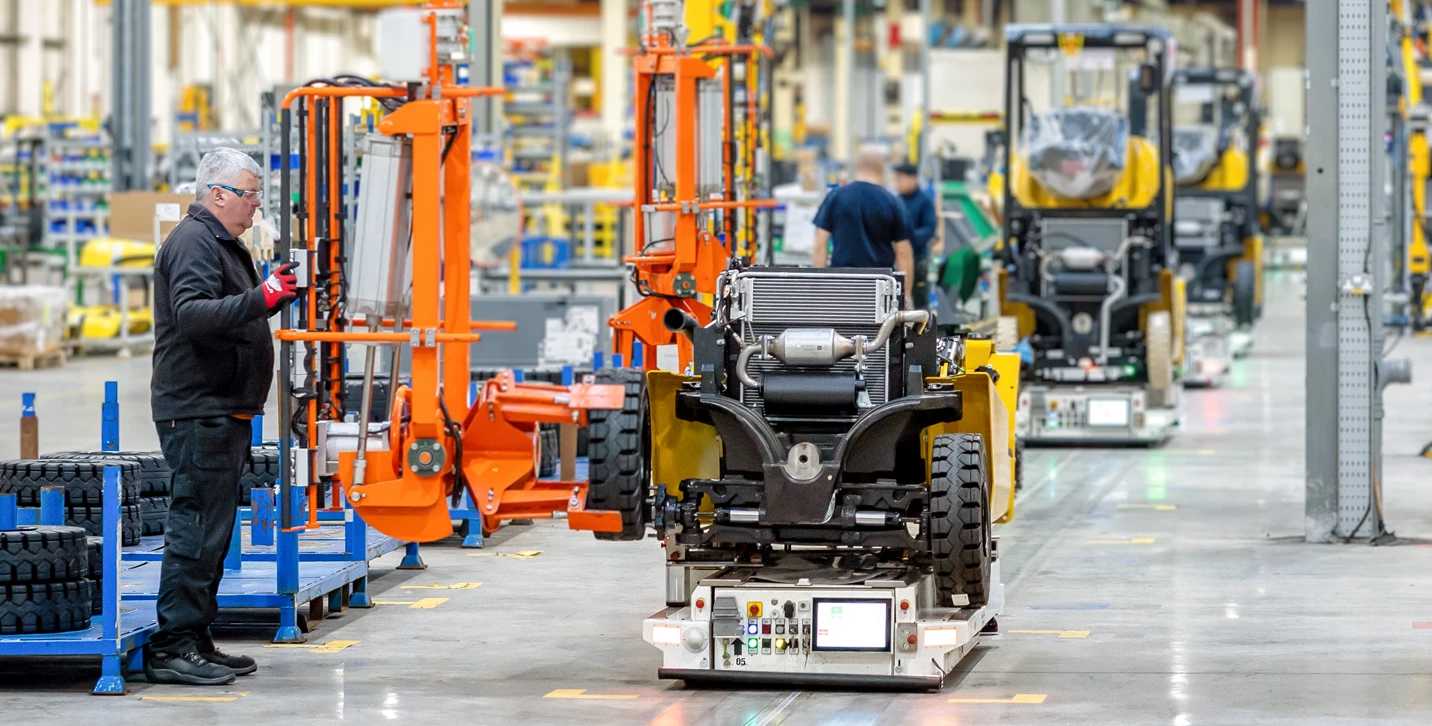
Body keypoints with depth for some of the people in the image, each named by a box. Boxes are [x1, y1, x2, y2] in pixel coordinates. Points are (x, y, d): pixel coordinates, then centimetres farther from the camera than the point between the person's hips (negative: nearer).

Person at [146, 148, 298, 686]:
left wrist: (274, 294, 19)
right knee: (197, 527, -12)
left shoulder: (220, 243, 22)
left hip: (223, 411, 11)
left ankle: (195, 641, 17)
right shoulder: (193, 242, -12)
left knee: (212, 530, 12)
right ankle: (172, 648, -12)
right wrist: (259, 299, -35)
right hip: (198, 412, -11)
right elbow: (191, 314, -27)